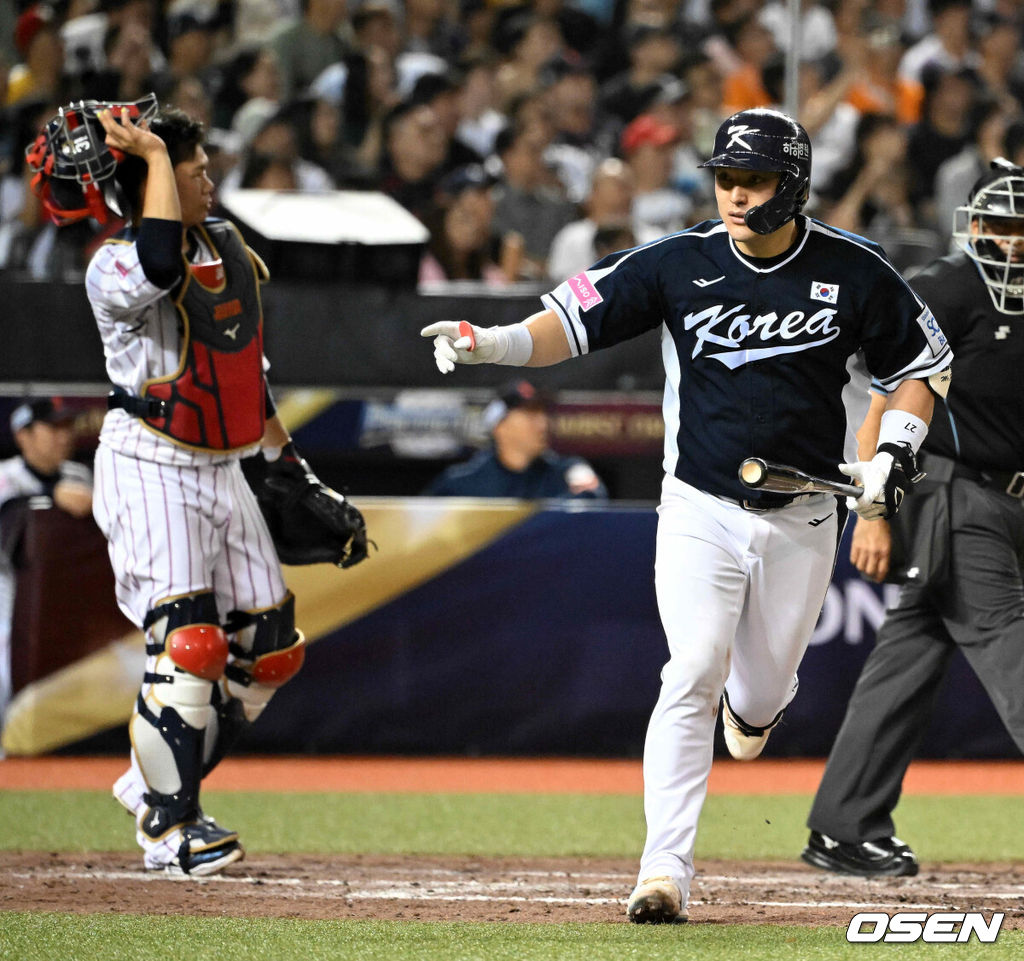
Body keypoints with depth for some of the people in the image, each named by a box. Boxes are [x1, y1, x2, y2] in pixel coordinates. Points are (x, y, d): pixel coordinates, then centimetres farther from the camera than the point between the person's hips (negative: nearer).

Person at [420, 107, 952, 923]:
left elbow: (919, 367, 6)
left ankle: (754, 698, 51)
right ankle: (666, 871, -16)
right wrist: (492, 342, -28)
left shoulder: (853, 272, -6)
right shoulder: (682, 263, -6)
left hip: (804, 518, 1)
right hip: (701, 510, -1)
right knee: (692, 678, -15)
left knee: (764, 688, 10)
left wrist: (893, 451, -10)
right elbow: (573, 320, -10)